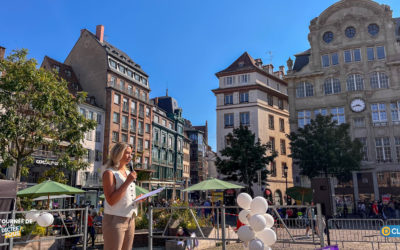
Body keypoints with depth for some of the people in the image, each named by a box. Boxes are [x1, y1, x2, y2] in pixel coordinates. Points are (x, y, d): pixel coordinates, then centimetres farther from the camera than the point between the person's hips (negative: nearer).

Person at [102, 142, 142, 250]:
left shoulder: (128, 173, 14)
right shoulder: (109, 173, -8)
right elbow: (111, 201, -19)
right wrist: (127, 182, -19)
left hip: (130, 220, 8)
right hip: (114, 220, -7)